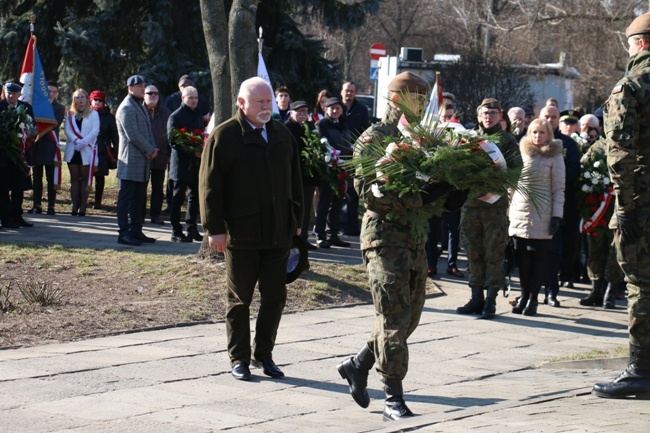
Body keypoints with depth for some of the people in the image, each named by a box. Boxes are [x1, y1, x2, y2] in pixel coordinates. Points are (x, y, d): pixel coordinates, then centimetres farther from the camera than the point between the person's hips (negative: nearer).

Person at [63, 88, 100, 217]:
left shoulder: (93, 114, 3)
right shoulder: (70, 114, 12)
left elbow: (95, 131, -6)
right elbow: (67, 129, 2)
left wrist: (83, 142, -17)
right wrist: (76, 140, -15)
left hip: (87, 151, -3)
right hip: (72, 150, 3)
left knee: (85, 178, -2)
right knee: (74, 178, 2)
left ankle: (83, 207, -2)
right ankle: (74, 206, 2)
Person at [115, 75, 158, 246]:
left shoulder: (140, 107, 18)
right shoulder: (126, 108, -13)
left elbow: (147, 130, 20)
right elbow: (133, 135, -19)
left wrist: (152, 149, 2)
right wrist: (150, 150, -12)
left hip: (143, 160, 10)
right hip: (131, 161, -10)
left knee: (139, 198, 13)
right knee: (126, 198, -5)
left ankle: (136, 231, 19)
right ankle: (124, 233, -4)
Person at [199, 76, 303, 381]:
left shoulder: (282, 135, 12)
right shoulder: (224, 136, -5)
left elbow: (294, 181, 18)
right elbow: (210, 185, -7)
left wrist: (296, 219, 13)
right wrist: (214, 228, -12)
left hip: (278, 233, 5)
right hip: (240, 233, -5)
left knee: (275, 296, 7)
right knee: (240, 299, 5)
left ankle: (263, 354, 20)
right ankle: (239, 359, 14)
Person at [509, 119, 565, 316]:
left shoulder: (554, 156, 1)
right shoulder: (522, 152, 11)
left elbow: (558, 189, -1)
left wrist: (557, 216, -8)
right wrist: (509, 208, 11)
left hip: (541, 216, -3)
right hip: (519, 213, 3)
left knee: (538, 258, 0)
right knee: (522, 257, 3)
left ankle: (533, 298, 6)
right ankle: (524, 296, 11)